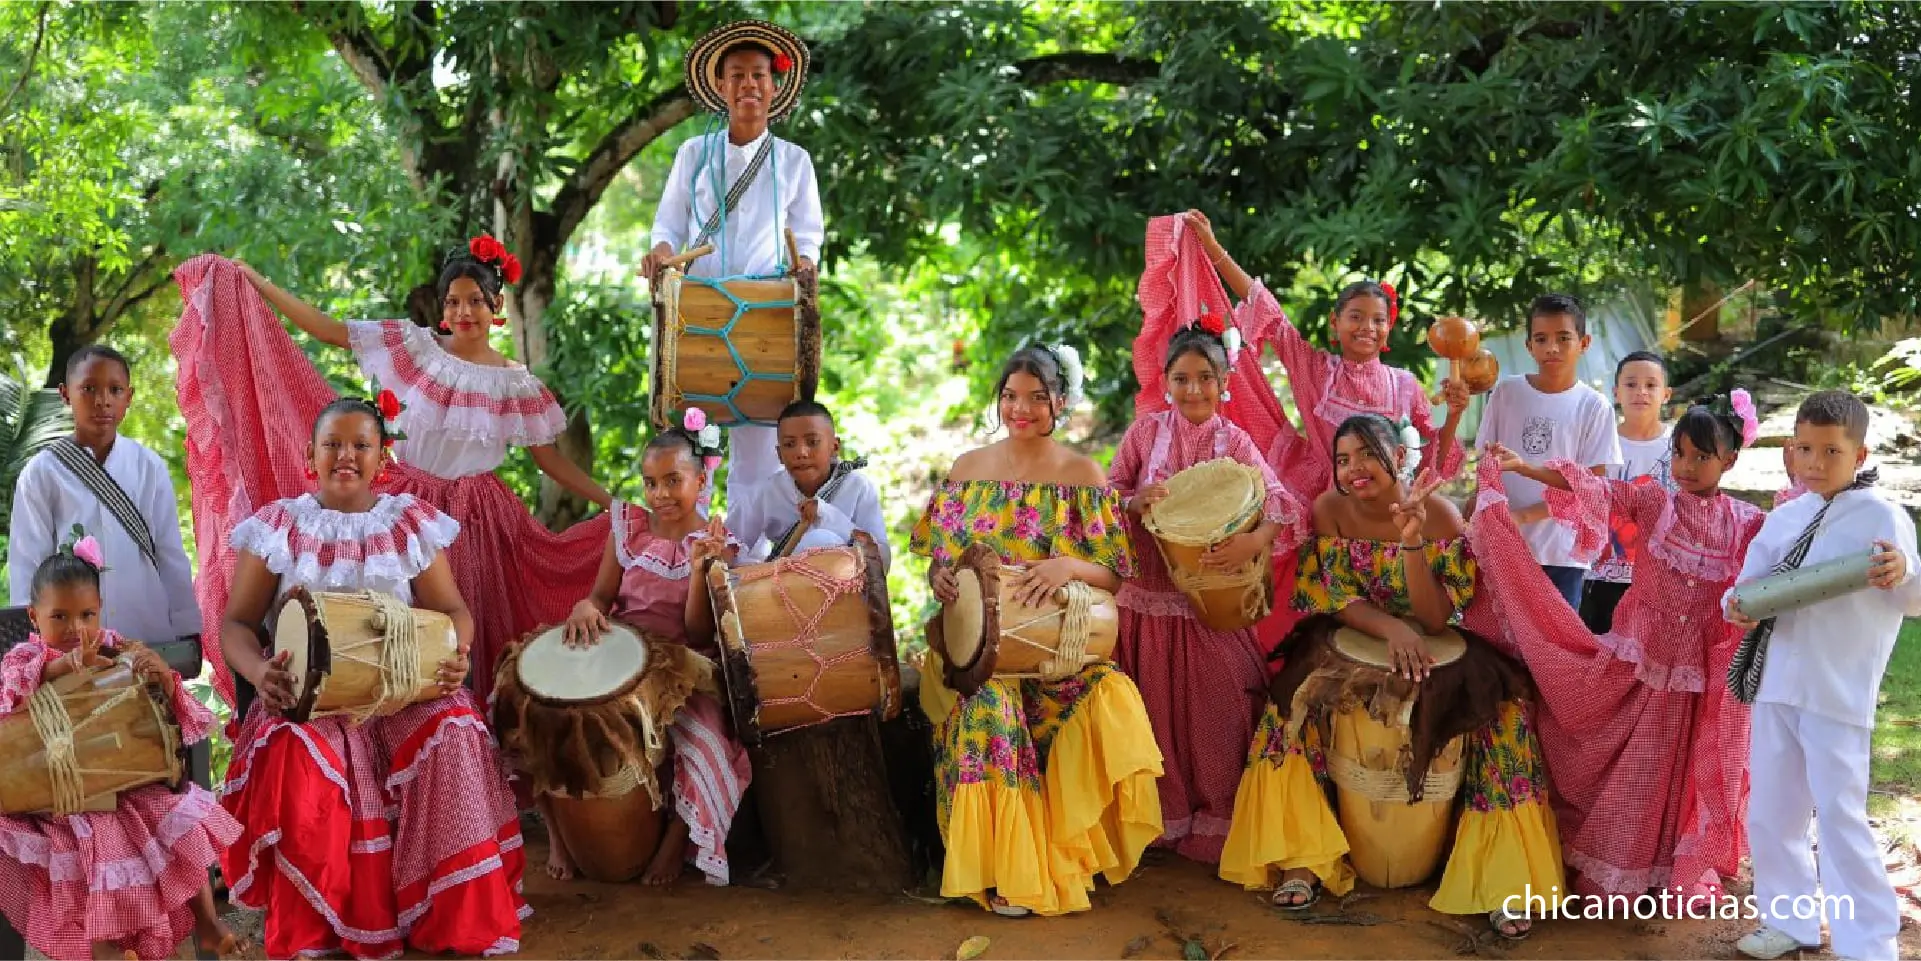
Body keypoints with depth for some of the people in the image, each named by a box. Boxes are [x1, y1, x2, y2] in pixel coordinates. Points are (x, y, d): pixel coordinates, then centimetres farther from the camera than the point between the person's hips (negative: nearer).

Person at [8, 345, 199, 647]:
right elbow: (28, 566, 1)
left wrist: (188, 631, 5)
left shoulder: (149, 467, 1)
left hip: (151, 633, 1)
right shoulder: (41, 474, -2)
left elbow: (171, 555, 5)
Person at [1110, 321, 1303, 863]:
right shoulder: (1145, 432, 2)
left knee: (1219, 709, -1)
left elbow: (1284, 505, -11)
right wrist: (1138, 502, -17)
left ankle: (1217, 823, 14)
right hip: (1147, 598, 1)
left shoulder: (1234, 442, -1)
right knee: (1157, 709, 6)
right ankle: (1164, 815, 21)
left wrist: (1255, 540, -30)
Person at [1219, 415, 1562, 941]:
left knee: (1502, 712, -27)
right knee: (1292, 701, -26)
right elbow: (1335, 599, -9)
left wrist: (1411, 542, -36)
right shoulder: (1329, 511, -12)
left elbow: (1436, 618, -22)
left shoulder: (1439, 514, -19)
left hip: (1434, 645, -2)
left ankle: (1503, 879, -23)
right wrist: (1391, 628, -29)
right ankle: (1303, 858, -20)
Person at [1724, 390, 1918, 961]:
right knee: (1770, 811, 14)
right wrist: (1738, 606, -10)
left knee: (1840, 817, -7)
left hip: (1838, 695, -6)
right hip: (1776, 684, 6)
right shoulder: (1784, 519, 9)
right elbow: (1752, 585, 12)